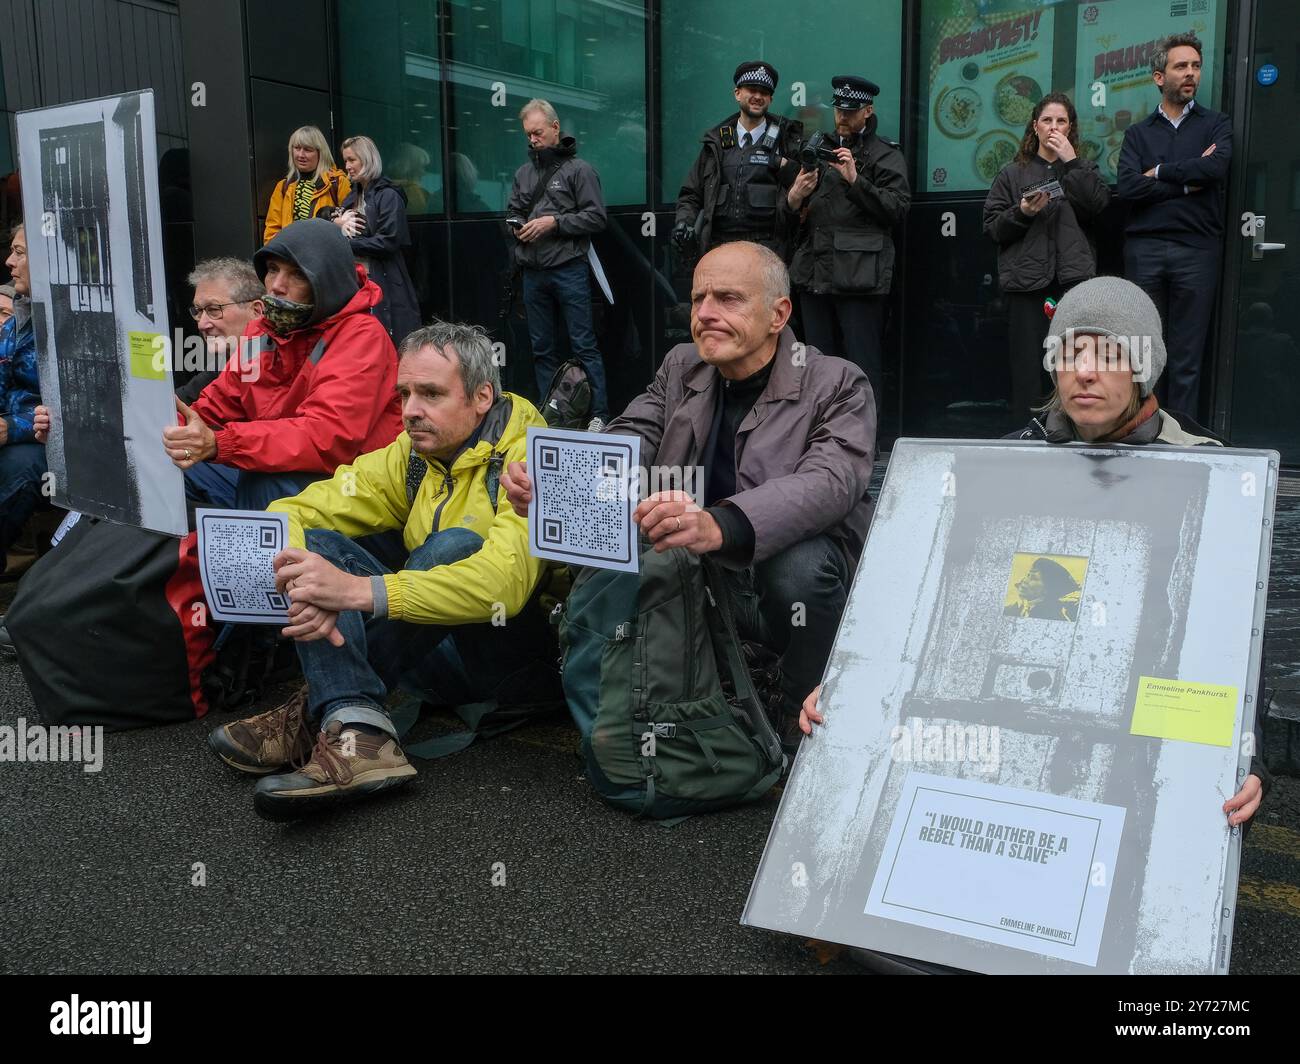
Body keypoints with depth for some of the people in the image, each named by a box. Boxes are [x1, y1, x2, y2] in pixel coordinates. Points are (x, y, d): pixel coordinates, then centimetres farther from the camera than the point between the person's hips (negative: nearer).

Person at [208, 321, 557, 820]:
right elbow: (290, 514, -3)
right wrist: (307, 591, -27)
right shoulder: (412, 455, 3)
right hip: (438, 653, 6)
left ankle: (315, 716, -23)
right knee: (315, 541, -10)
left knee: (455, 544, -32)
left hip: (514, 655, -6)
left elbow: (502, 581, -34)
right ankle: (357, 732, -30)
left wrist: (358, 591, -41)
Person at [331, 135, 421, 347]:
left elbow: (388, 242, -15)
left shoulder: (388, 195, -6)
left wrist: (347, 243, -10)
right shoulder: (353, 196, 19)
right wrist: (338, 222, -1)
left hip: (383, 283, -7)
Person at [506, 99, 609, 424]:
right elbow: (511, 212, 23)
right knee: (542, 348, 11)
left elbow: (596, 217, -8)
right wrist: (516, 226, 1)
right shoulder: (524, 172, 15)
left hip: (568, 271, -6)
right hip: (532, 272, 6)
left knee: (584, 345, -5)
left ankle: (599, 415, -1)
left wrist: (554, 222, -14)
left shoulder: (579, 169, -1)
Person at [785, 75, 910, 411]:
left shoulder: (885, 155, 6)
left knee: (864, 366, -7)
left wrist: (856, 180, -16)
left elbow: (898, 208, -8)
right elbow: (792, 212, 21)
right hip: (814, 271, 6)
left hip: (858, 275, -5)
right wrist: (793, 199, -3)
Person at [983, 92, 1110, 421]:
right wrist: (1022, 213, -8)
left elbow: (1100, 205, -2)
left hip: (1074, 279, 0)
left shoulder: (1083, 169, 20)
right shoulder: (1013, 174, 17)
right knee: (1029, 363, -4)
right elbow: (992, 227, 9)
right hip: (1026, 280, 0)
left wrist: (1071, 162, -2)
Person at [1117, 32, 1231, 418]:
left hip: (1197, 249, -1)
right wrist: (1188, 180, -6)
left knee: (1187, 357, 0)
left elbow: (1216, 168, -11)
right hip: (1144, 248, 1)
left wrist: (1160, 172, -3)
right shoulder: (1137, 133, 13)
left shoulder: (1216, 125, 11)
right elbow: (1128, 188, -4)